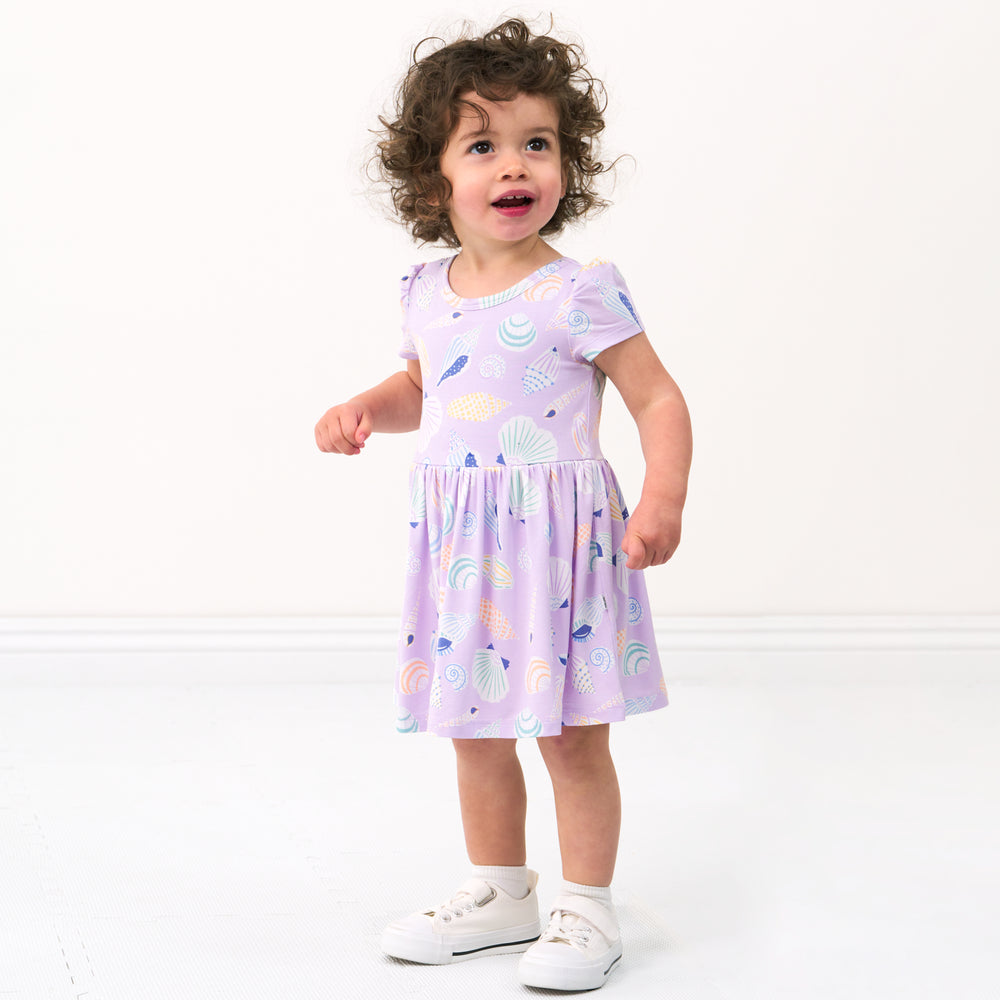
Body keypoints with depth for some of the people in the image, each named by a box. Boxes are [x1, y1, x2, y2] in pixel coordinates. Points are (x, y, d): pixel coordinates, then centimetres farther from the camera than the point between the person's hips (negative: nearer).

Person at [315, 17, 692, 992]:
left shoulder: (577, 294, -13)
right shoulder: (427, 293, 6)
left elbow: (659, 399, -12)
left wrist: (663, 499, -25)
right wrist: (367, 408, 5)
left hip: (557, 539, -6)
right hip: (460, 545, 6)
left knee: (572, 737, 3)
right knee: (474, 733, 16)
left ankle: (585, 910, 18)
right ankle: (498, 894, 33)